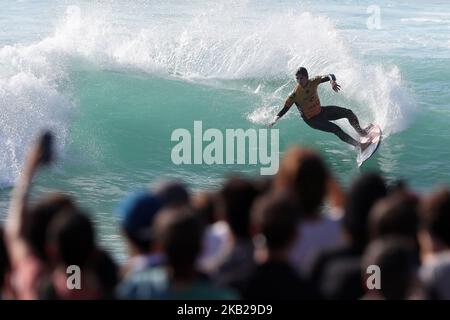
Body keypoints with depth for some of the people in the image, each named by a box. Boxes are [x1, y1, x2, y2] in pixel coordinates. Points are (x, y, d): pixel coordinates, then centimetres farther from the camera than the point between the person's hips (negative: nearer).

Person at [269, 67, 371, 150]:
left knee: (348, 113, 0)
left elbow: (330, 76, -23)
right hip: (312, 119, -5)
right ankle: (359, 145, -14)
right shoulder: (295, 95, -25)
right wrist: (275, 120, -37)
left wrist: (332, 81, -48)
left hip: (321, 111, 5)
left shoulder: (313, 82, -16)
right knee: (336, 129, -21)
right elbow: (285, 109, -20)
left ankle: (361, 132, 24)